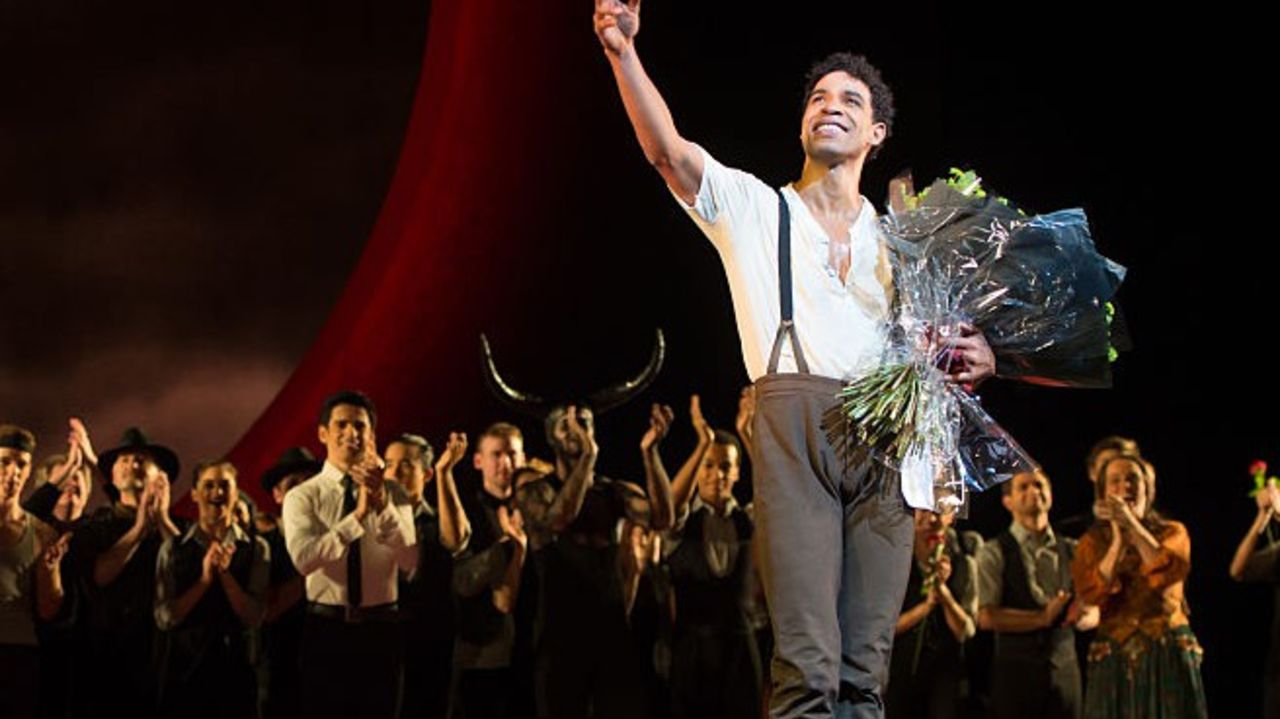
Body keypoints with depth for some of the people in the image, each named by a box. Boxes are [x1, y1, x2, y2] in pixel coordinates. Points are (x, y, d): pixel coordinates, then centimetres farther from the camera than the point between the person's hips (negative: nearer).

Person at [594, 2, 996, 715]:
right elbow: (669, 150, 1)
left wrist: (979, 356, 0)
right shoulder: (753, 208, 17)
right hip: (795, 421, -3)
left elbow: (939, 347, 24)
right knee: (808, 661, -17)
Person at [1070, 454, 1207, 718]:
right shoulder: (1092, 542, 10)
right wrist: (1118, 540, -9)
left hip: (1169, 656, -1)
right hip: (1114, 661, 1)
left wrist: (1131, 522, -11)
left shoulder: (1173, 532, 9)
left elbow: (1168, 570, -13)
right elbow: (1092, 593, -7)